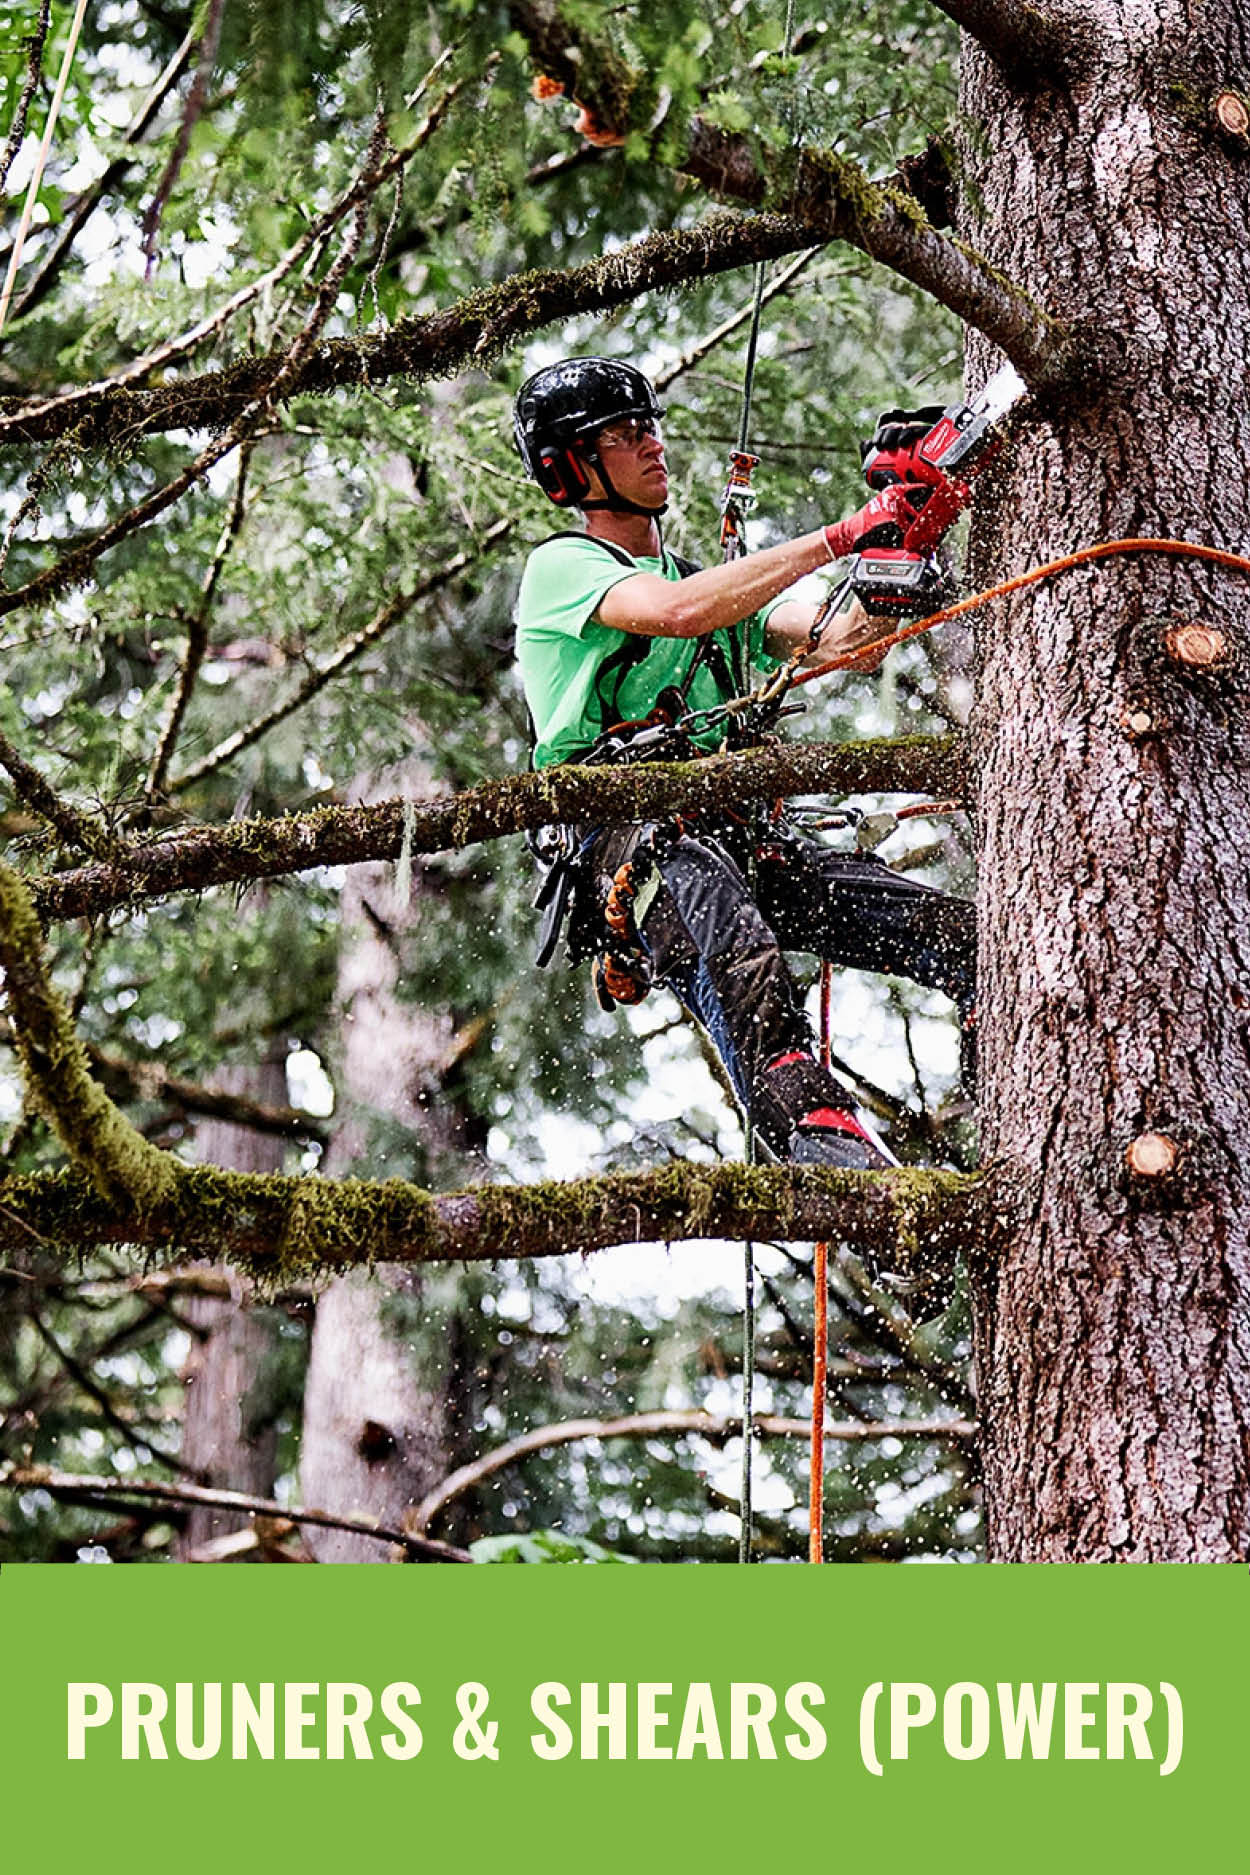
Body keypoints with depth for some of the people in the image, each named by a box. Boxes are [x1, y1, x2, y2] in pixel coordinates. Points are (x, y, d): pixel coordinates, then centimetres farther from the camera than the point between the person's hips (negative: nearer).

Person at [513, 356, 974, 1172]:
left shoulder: (713, 579, 29)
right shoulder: (561, 568, 7)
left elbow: (847, 643, 12)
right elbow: (677, 613, -15)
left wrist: (891, 546, -7)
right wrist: (839, 538, -15)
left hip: (738, 836, 7)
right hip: (623, 846, -7)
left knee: (961, 932, -10)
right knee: (706, 887, -41)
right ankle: (809, 1122, -55)